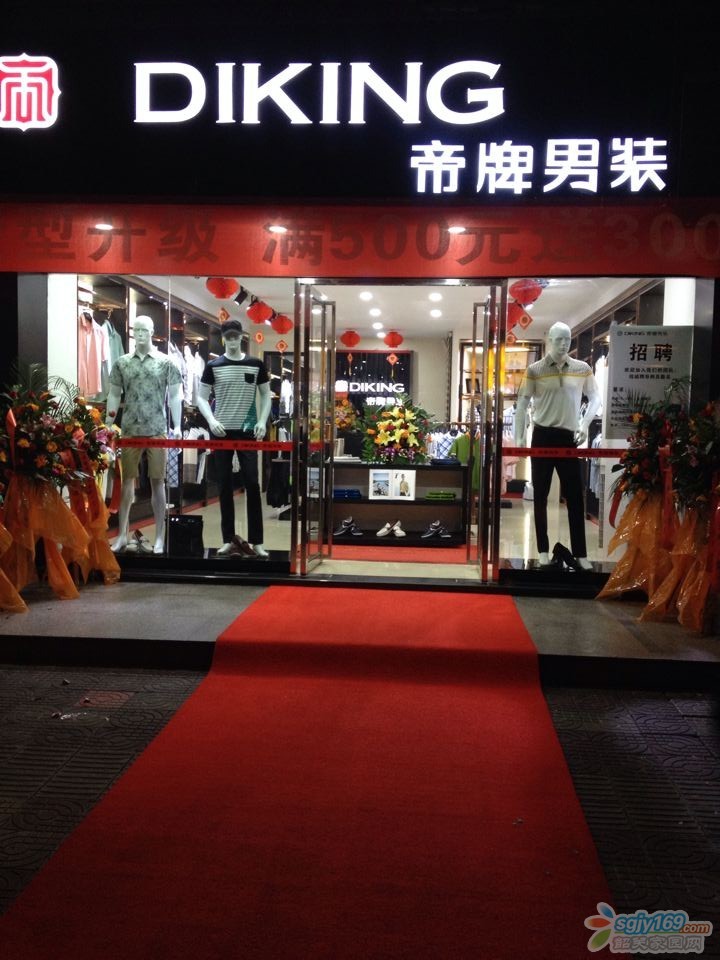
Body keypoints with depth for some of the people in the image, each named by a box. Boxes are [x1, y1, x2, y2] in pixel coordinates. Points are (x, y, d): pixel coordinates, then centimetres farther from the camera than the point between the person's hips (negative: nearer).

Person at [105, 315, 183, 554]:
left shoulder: (166, 362, 2)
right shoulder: (121, 363, 8)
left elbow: (174, 396, 1)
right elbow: (114, 395, 11)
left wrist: (177, 426, -6)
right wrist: (108, 424, 5)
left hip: (158, 431, -2)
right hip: (130, 430, 2)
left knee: (157, 481, 3)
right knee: (127, 480, 6)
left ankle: (159, 538, 11)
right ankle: (122, 535, 15)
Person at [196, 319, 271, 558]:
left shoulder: (256, 365, 5)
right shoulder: (213, 366, 3)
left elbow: (266, 395, 10)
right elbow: (201, 398, 5)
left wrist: (262, 421, -4)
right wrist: (211, 420, -11)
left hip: (247, 431, 0)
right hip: (221, 432, 0)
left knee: (252, 484, -4)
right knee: (225, 486, 4)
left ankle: (256, 542, 0)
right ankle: (229, 540, 11)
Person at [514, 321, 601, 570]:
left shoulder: (582, 369, 3)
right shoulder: (534, 370, -2)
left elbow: (595, 398, 10)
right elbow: (522, 405, -1)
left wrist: (585, 424, -6)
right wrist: (519, 438, -7)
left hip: (569, 437, 1)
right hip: (543, 436, -1)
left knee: (575, 496, 0)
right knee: (540, 496, 5)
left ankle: (580, 553, 6)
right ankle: (543, 550, 14)